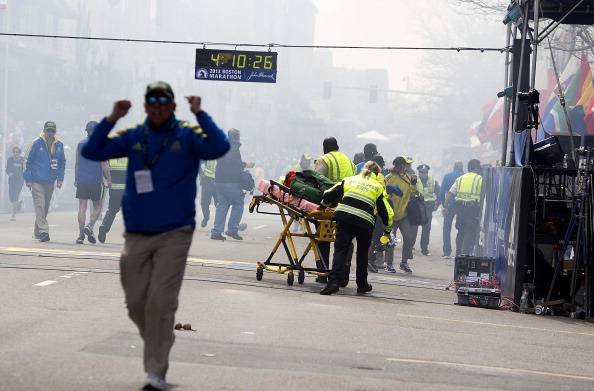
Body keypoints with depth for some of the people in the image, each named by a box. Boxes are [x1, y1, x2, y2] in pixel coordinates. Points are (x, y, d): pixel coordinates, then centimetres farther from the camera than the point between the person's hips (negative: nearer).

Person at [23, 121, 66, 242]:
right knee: (39, 205, -14)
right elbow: (29, 161, -1)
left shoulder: (59, 145, 9)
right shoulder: (37, 143, -3)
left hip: (50, 182, 5)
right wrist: (28, 179, -5)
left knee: (45, 207, 9)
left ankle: (37, 232, 19)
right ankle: (43, 231, -20)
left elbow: (62, 163, 16)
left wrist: (60, 179, 8)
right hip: (37, 181, -5)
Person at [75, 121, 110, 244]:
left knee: (82, 207, 3)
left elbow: (77, 163, 12)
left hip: (82, 181, 3)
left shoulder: (80, 144, 8)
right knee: (97, 207, 9)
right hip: (96, 181, -3)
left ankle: (81, 234, -2)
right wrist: (109, 179, 1)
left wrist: (76, 179, 20)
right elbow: (104, 164, -7)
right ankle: (90, 227, -13)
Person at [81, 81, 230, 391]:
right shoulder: (132, 137, 8)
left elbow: (219, 147, -17)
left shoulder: (188, 136, -1)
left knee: (160, 302, -10)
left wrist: (200, 115, -20)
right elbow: (91, 152, 5)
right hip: (136, 235, 4)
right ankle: (158, 345, 33)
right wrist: (111, 120, -5)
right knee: (136, 302, 7)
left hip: (174, 234, -4)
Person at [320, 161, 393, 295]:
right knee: (362, 253, 20)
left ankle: (334, 281, -22)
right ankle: (362, 285, 29)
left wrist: (324, 204, 43)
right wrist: (387, 229, 31)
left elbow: (329, 195, 21)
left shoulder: (350, 180, 24)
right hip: (365, 221, 0)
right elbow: (386, 211, 17)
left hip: (344, 215, 0)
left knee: (341, 249, -3)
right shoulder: (378, 187, 21)